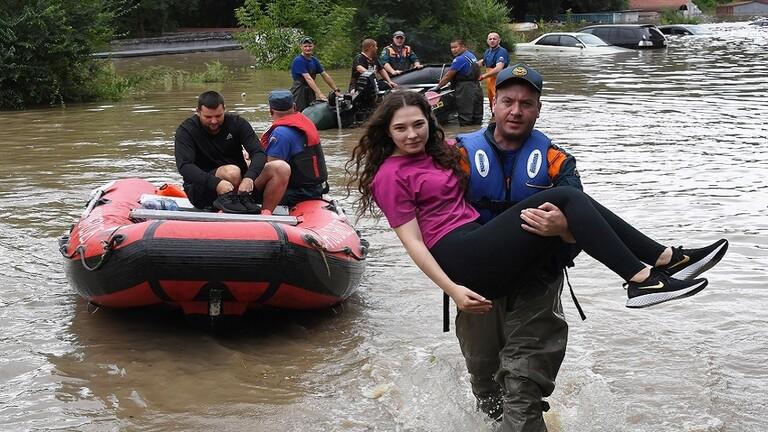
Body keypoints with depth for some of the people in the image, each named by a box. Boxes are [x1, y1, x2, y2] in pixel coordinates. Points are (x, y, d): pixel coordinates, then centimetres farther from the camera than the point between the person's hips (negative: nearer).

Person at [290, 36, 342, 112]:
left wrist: (336, 90, 4)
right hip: (299, 93, -7)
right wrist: (320, 94, -30)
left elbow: (325, 75, 12)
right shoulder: (298, 61, -13)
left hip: (311, 93, 7)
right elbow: (308, 78, -22)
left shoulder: (314, 60, 12)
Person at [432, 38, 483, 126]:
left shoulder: (460, 59, -14)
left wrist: (437, 87, 2)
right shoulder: (472, 56, 15)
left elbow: (448, 77, -10)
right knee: (477, 117, 12)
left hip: (465, 91, -9)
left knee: (465, 119, -6)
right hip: (476, 88, 9)